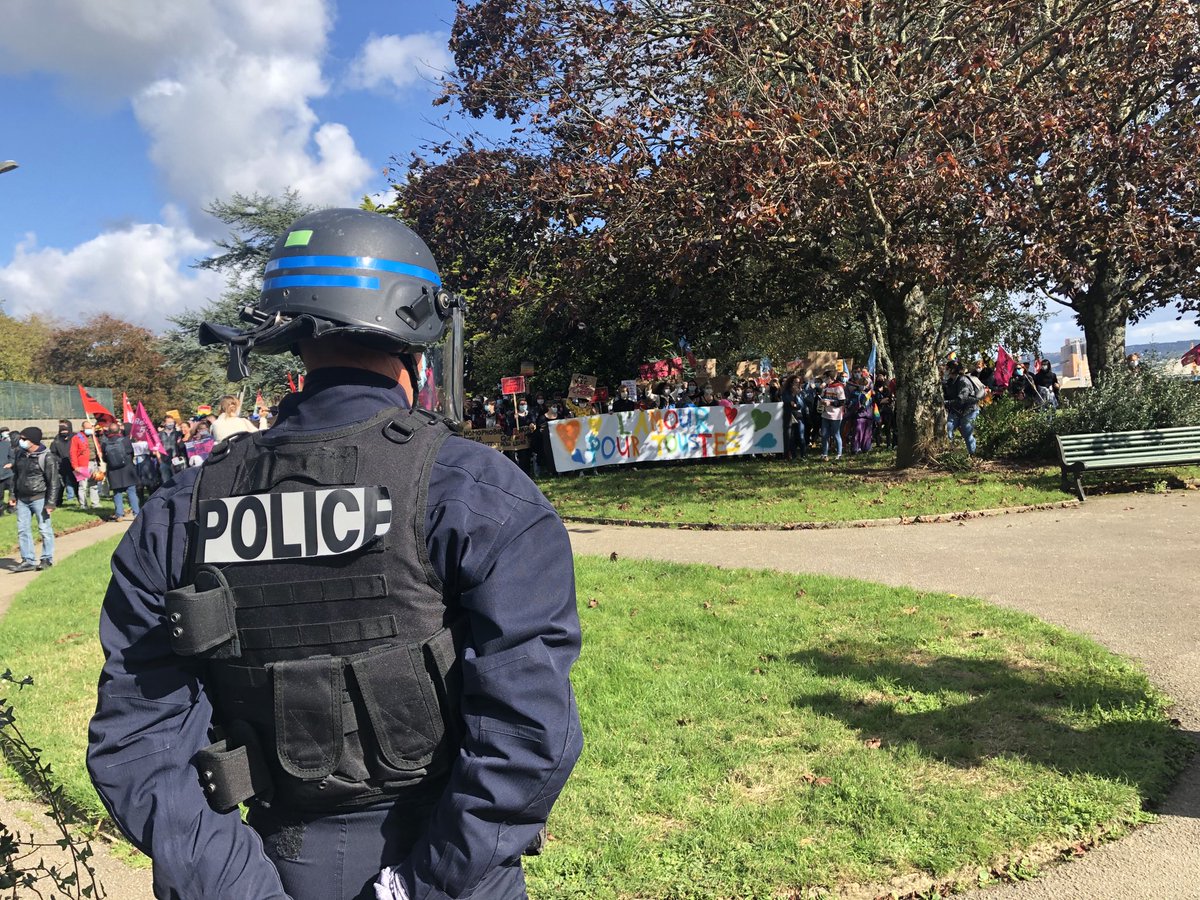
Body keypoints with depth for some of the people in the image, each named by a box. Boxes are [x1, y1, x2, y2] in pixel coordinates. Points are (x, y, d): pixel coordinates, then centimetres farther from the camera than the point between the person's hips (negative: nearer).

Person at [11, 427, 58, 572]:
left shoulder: (46, 457, -11)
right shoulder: (21, 455, 9)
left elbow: (53, 481, -13)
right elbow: (16, 476, 20)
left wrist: (50, 503, -15)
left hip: (39, 499, -7)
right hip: (22, 500, 7)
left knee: (45, 529, 0)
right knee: (22, 530, 5)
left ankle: (47, 559, 10)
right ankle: (28, 560, 10)